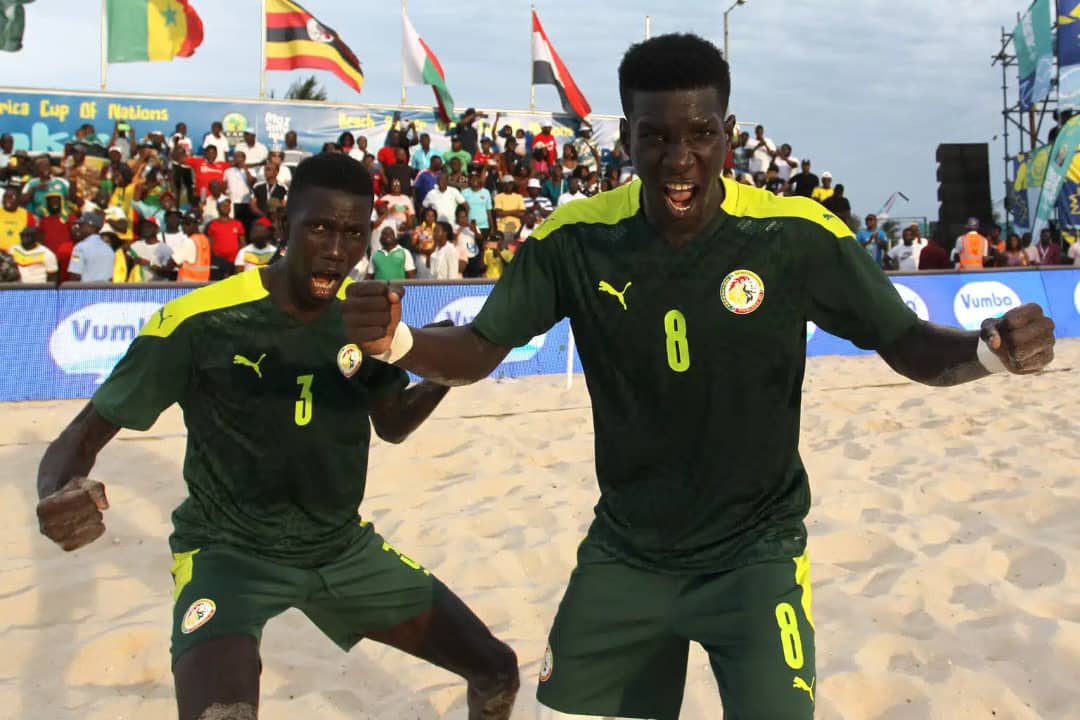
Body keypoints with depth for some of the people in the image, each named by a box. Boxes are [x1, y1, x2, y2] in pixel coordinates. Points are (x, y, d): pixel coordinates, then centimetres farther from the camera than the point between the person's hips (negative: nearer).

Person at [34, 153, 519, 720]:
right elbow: (81, 439, -13)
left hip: (344, 547, 5)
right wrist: (59, 498, -37)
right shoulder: (199, 323, -21)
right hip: (230, 548, -5)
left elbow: (393, 425, 12)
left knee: (497, 671, 6)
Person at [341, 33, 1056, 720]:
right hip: (623, 553, 3)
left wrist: (991, 349, -30)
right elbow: (478, 351, -5)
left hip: (756, 552, -2)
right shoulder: (575, 238, -12)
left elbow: (909, 345, -7)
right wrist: (397, 342, -28)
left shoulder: (799, 234, -17)